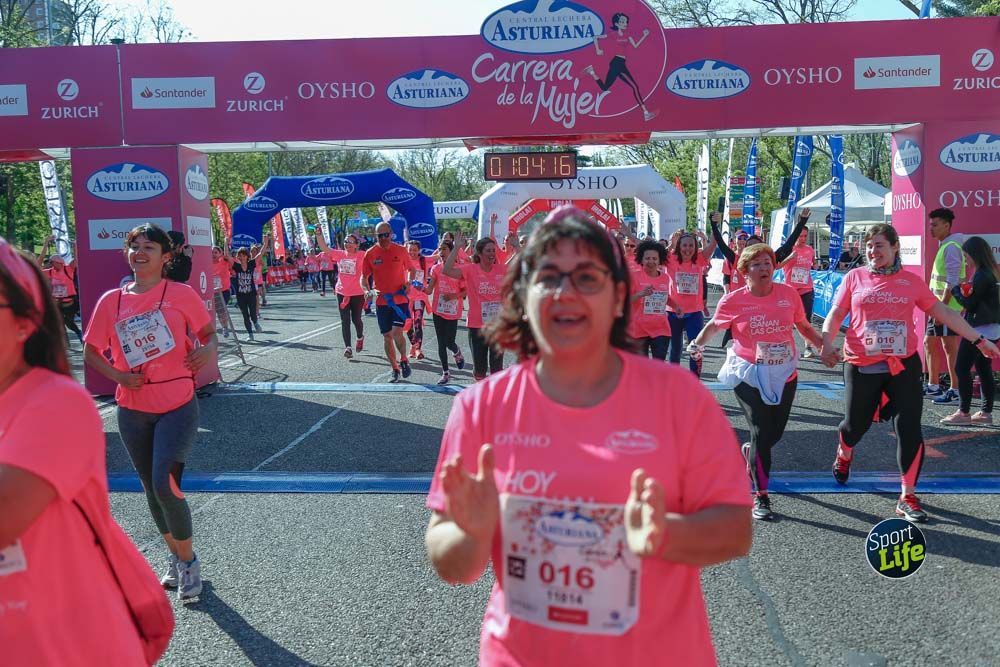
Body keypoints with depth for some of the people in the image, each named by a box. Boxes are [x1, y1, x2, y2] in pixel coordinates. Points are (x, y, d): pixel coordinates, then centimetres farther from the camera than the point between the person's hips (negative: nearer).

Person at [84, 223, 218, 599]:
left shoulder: (181, 295, -6)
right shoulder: (111, 301, 2)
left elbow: (209, 333, 5)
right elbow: (90, 352, 9)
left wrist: (209, 349, -17)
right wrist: (118, 375, -9)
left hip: (177, 407, -4)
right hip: (133, 411, 4)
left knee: (165, 485, -16)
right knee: (151, 488, 14)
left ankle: (188, 561, 8)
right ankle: (176, 557, 37)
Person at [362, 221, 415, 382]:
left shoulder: (401, 250, -3)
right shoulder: (370, 253, -1)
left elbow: (410, 269, 11)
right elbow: (364, 277, 5)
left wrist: (408, 283, -8)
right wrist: (368, 291, -14)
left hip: (400, 299, -2)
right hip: (382, 301, 2)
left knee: (397, 332, -16)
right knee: (387, 336, 7)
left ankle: (404, 360, 10)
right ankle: (395, 369, 22)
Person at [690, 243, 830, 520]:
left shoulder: (788, 293, -2)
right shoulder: (733, 300, -8)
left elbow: (803, 326, 13)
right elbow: (714, 325, 8)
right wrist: (698, 343, -9)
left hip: (784, 374, 3)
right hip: (749, 376, -3)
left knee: (775, 432, 11)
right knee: (761, 433, -7)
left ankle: (749, 453, 47)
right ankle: (760, 497, 7)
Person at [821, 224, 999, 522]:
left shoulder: (911, 281, 5)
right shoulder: (854, 277, 1)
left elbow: (943, 312, 9)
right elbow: (835, 315, 0)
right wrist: (827, 344, -18)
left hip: (903, 365, 1)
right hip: (861, 366, -1)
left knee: (909, 430, -4)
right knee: (856, 423, 12)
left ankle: (908, 497, 7)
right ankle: (844, 454, 48)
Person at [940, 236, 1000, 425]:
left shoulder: (981, 276, -17)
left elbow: (969, 303, -16)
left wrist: (956, 290, -2)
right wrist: (965, 291, 5)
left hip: (979, 331, -10)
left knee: (962, 368, -4)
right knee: (984, 370, 12)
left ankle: (964, 413, -1)